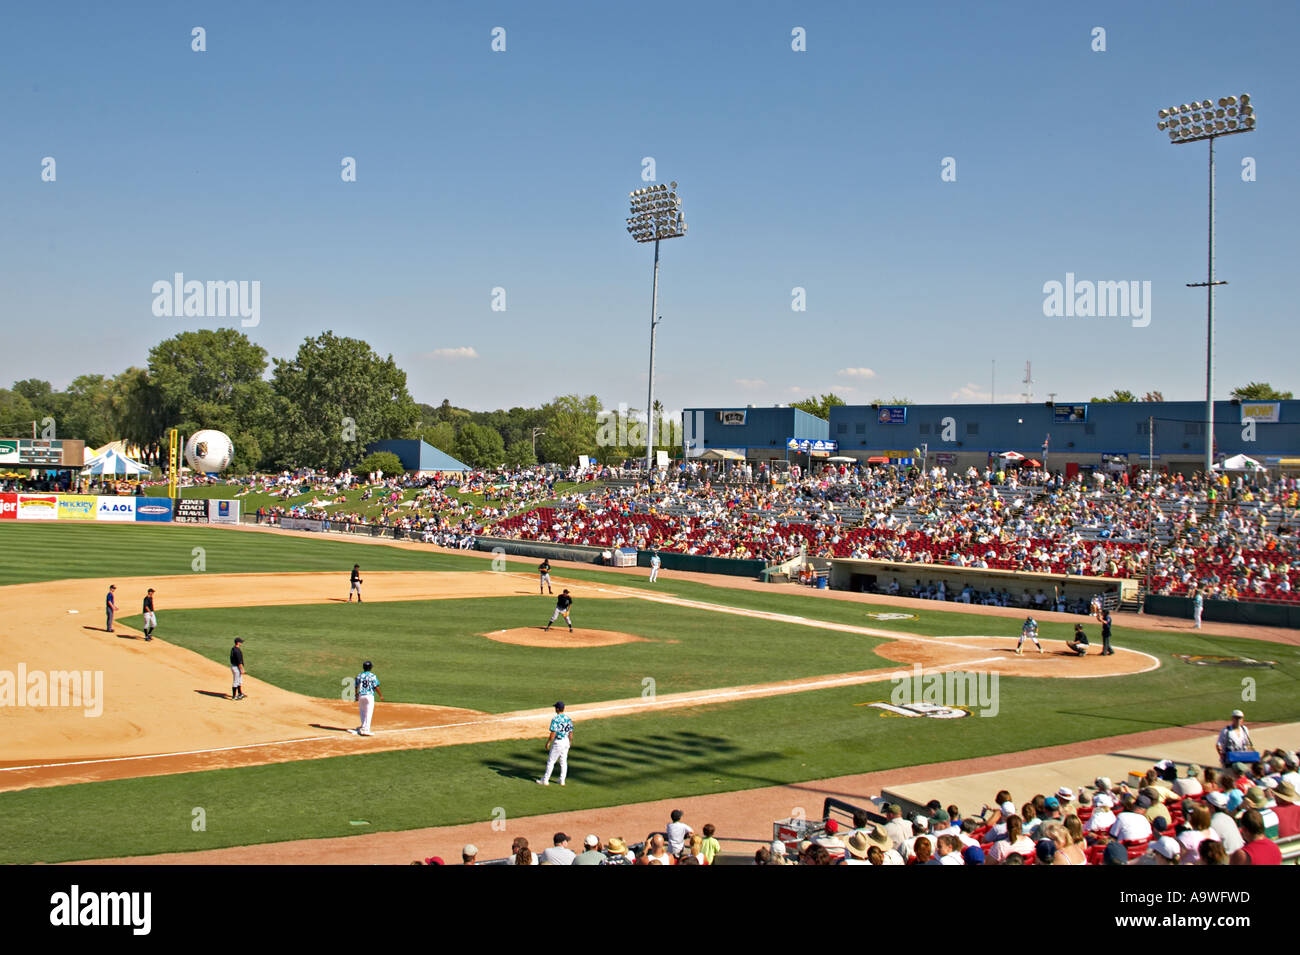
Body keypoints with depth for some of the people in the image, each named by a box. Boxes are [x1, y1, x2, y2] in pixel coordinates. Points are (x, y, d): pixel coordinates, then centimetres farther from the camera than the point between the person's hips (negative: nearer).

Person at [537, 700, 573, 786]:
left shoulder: (555, 719, -17)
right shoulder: (568, 719, 3)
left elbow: (553, 733, -19)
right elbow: (571, 733, 7)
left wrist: (548, 743, -9)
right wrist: (569, 743, 19)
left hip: (557, 742, -6)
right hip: (566, 742, 6)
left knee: (551, 761, 4)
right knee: (564, 761, 14)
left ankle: (545, 780, 10)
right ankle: (562, 780, 18)